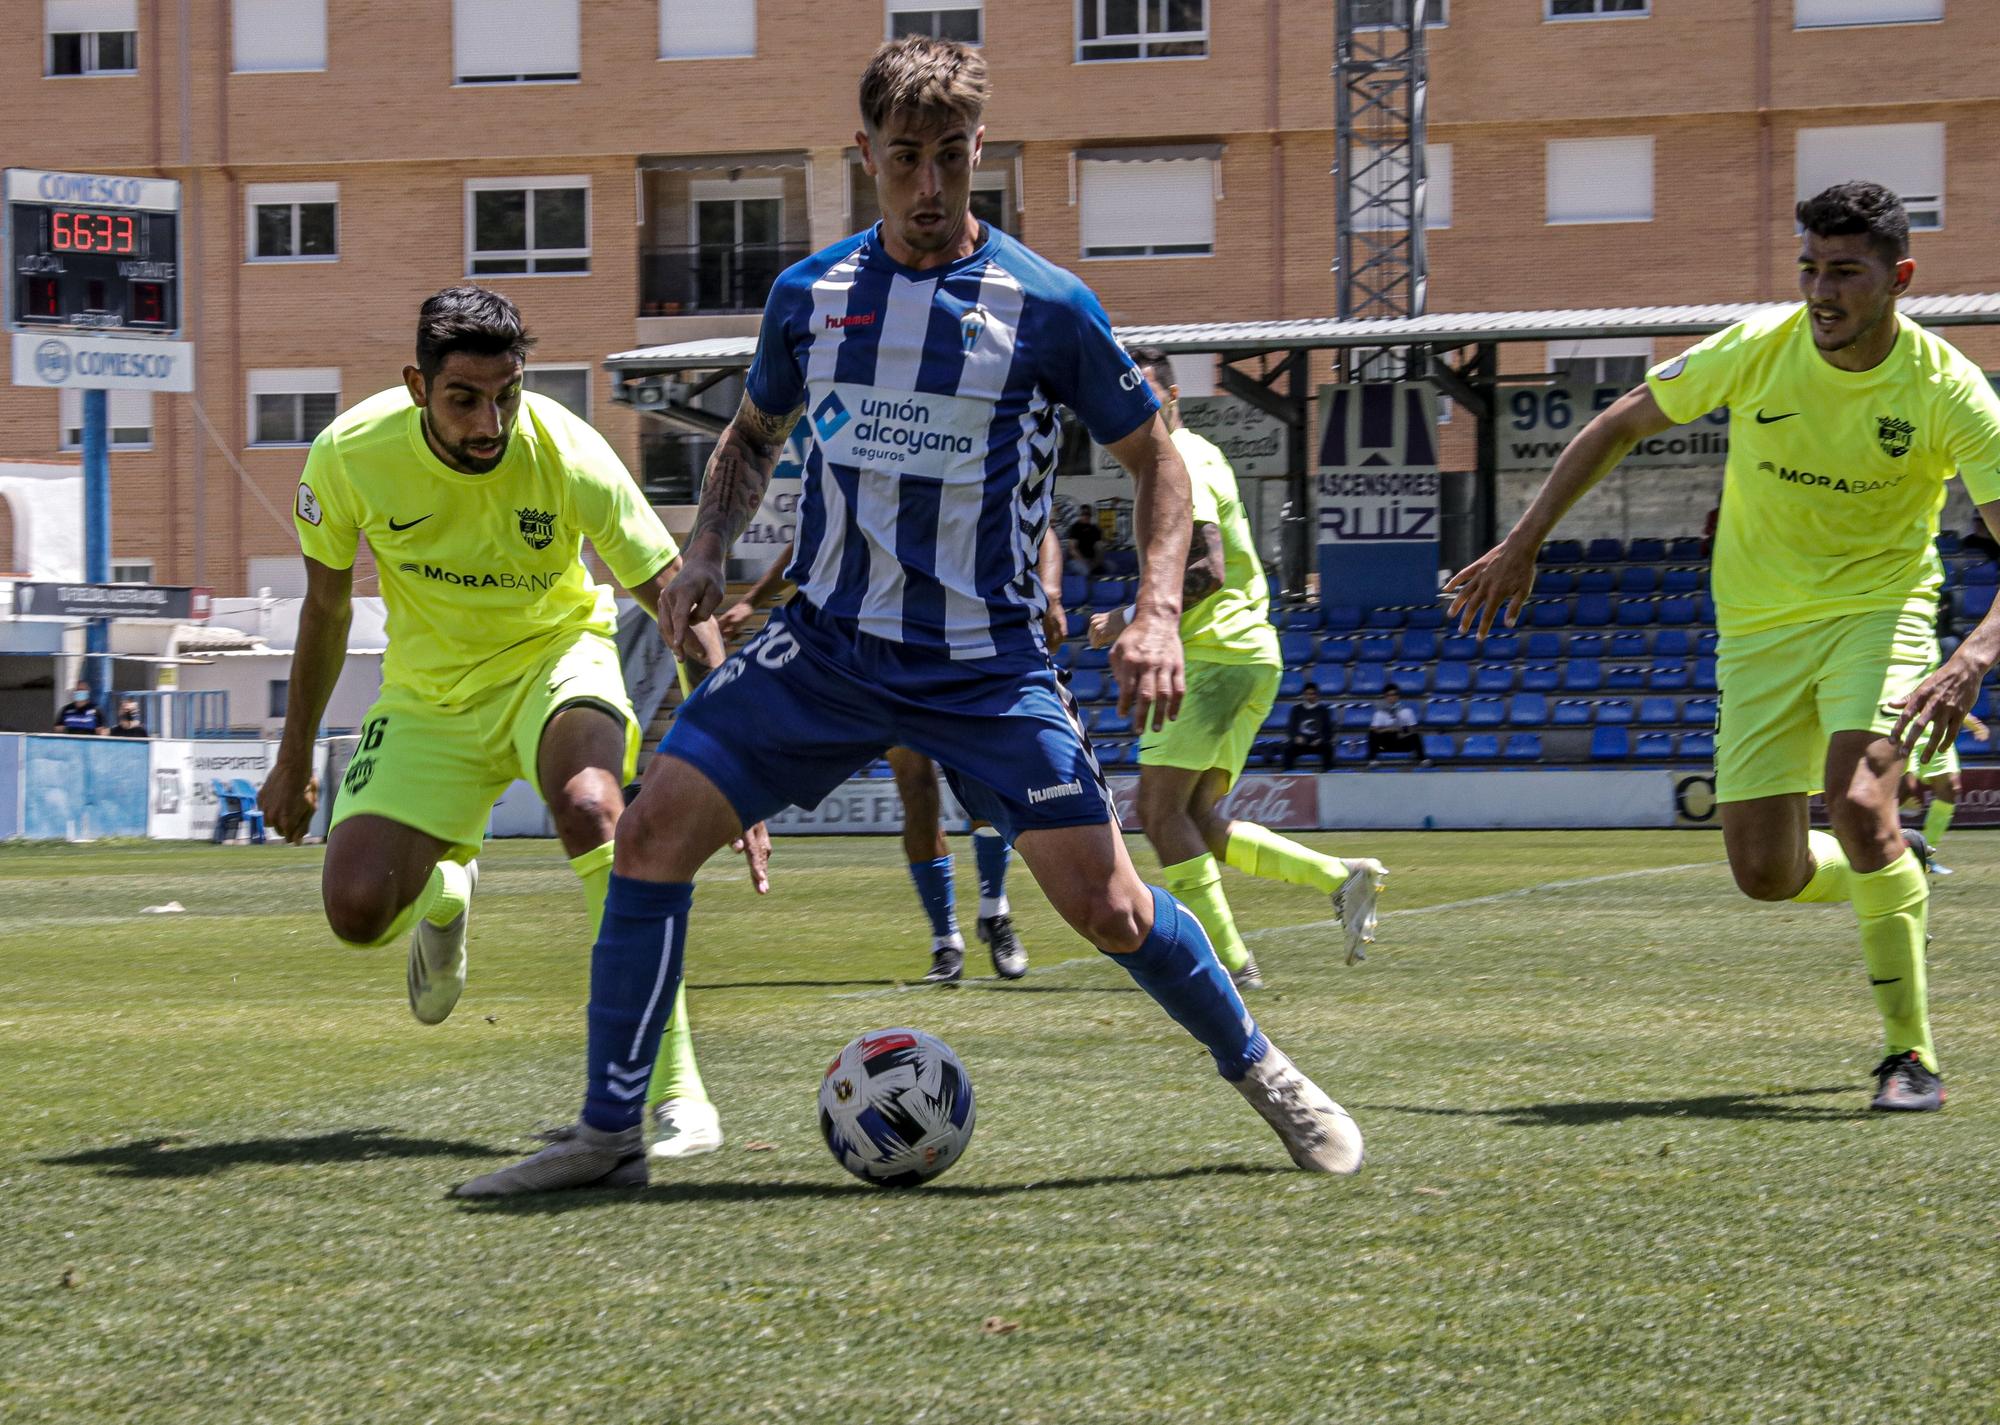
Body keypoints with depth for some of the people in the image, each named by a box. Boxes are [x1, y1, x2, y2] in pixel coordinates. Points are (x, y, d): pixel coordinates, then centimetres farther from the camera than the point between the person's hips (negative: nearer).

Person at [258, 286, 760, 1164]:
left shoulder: (569, 457, -26)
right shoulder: (350, 456, -19)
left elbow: (682, 610, -21)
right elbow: (325, 606, 0)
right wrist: (294, 760, 8)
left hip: (554, 654, -2)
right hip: (431, 689, 2)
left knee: (590, 808, -36)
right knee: (356, 912, -15)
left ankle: (673, 1089, -30)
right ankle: (442, 896, 27)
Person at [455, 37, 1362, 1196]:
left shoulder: (1047, 307, -7)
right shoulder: (811, 294, 4)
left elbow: (1156, 459, 3)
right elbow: (755, 435, 22)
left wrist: (1158, 614, -11)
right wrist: (706, 554, 5)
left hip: (990, 665, -3)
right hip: (827, 646, 3)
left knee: (1106, 905, -10)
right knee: (653, 831, -10)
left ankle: (1264, 1076, 16)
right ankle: (610, 1135, 0)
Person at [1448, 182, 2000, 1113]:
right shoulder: (1757, 348, -12)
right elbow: (1622, 425, 3)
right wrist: (1521, 545, 2)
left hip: (1877, 608, -3)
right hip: (1761, 626, 3)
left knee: (1858, 803, -29)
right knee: (1764, 873, -2)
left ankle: (1910, 1054, -16)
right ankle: (1887, 875, 34)